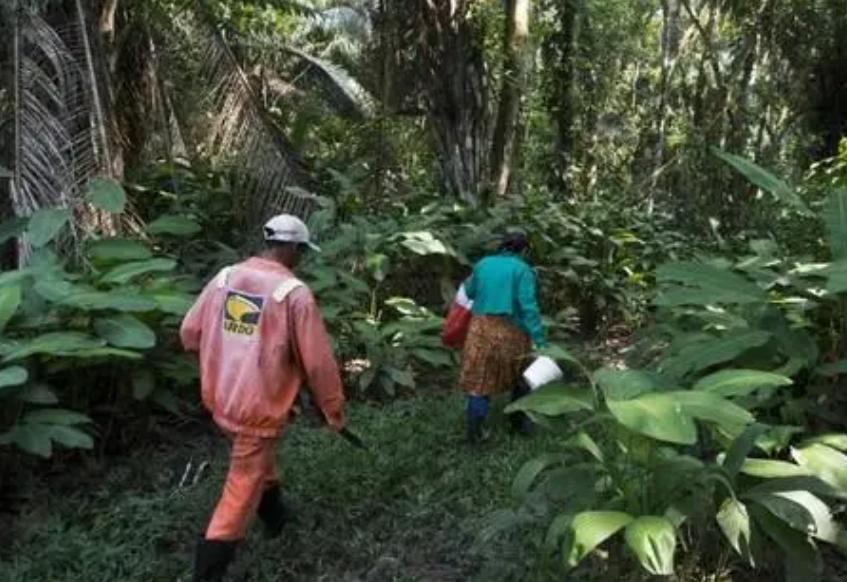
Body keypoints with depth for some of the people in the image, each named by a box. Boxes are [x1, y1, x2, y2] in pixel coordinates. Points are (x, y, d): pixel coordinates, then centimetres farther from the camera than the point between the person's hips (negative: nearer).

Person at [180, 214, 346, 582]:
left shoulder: (224, 277, -1)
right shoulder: (294, 293, -18)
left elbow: (189, 334, 6)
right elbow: (318, 361, -14)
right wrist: (334, 411, -1)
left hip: (219, 399, 7)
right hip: (259, 407, -7)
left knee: (257, 461, 31)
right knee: (242, 489, 7)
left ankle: (276, 516, 53)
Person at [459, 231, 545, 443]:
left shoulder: (483, 264, 6)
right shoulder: (522, 269, -6)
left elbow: (469, 291, 19)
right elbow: (528, 306, -15)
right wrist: (539, 340, -17)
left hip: (481, 328, 3)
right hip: (511, 331, -3)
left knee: (479, 378, 8)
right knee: (522, 376, 20)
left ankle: (475, 430, 3)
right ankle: (519, 421, 30)